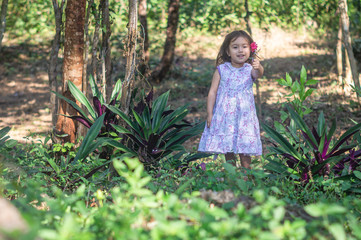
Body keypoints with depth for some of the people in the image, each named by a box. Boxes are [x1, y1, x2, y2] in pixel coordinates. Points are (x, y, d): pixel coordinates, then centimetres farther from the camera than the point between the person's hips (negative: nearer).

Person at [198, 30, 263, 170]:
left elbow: (259, 74, -24)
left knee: (244, 150, -2)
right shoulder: (221, 70, 1)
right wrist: (209, 114, -1)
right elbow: (212, 92, 3)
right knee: (227, 150, 8)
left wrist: (258, 68, -48)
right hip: (224, 115, 1)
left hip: (244, 115, -1)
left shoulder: (250, 69, 0)